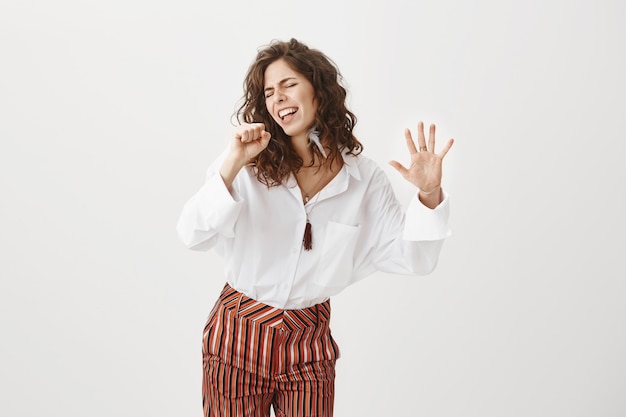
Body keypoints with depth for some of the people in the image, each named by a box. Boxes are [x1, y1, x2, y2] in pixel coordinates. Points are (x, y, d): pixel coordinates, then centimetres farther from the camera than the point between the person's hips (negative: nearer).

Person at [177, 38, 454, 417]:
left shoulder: (364, 179, -3)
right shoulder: (249, 165, -9)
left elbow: (412, 258, -3)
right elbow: (194, 235, -20)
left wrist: (429, 196, -19)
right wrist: (232, 164, -31)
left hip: (310, 343, 2)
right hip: (239, 334, -1)